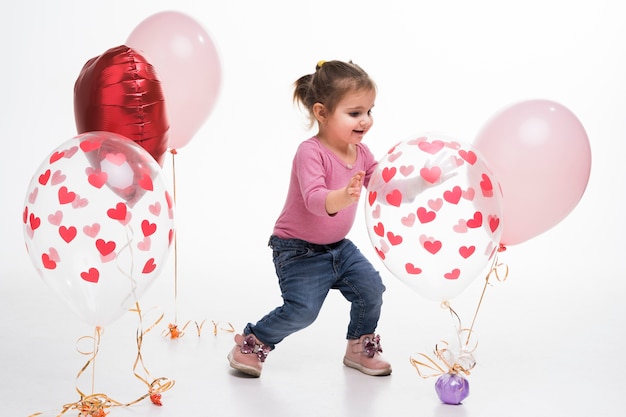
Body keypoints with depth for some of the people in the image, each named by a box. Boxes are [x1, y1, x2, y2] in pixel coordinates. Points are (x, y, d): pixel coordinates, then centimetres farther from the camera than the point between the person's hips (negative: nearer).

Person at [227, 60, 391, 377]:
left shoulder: (360, 153, 1)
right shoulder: (310, 152, -24)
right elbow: (314, 199, -37)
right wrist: (344, 197, -57)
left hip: (339, 246, 8)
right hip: (299, 250, -7)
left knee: (371, 288, -2)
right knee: (302, 309, -17)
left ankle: (360, 348, 21)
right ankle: (251, 343, 7)